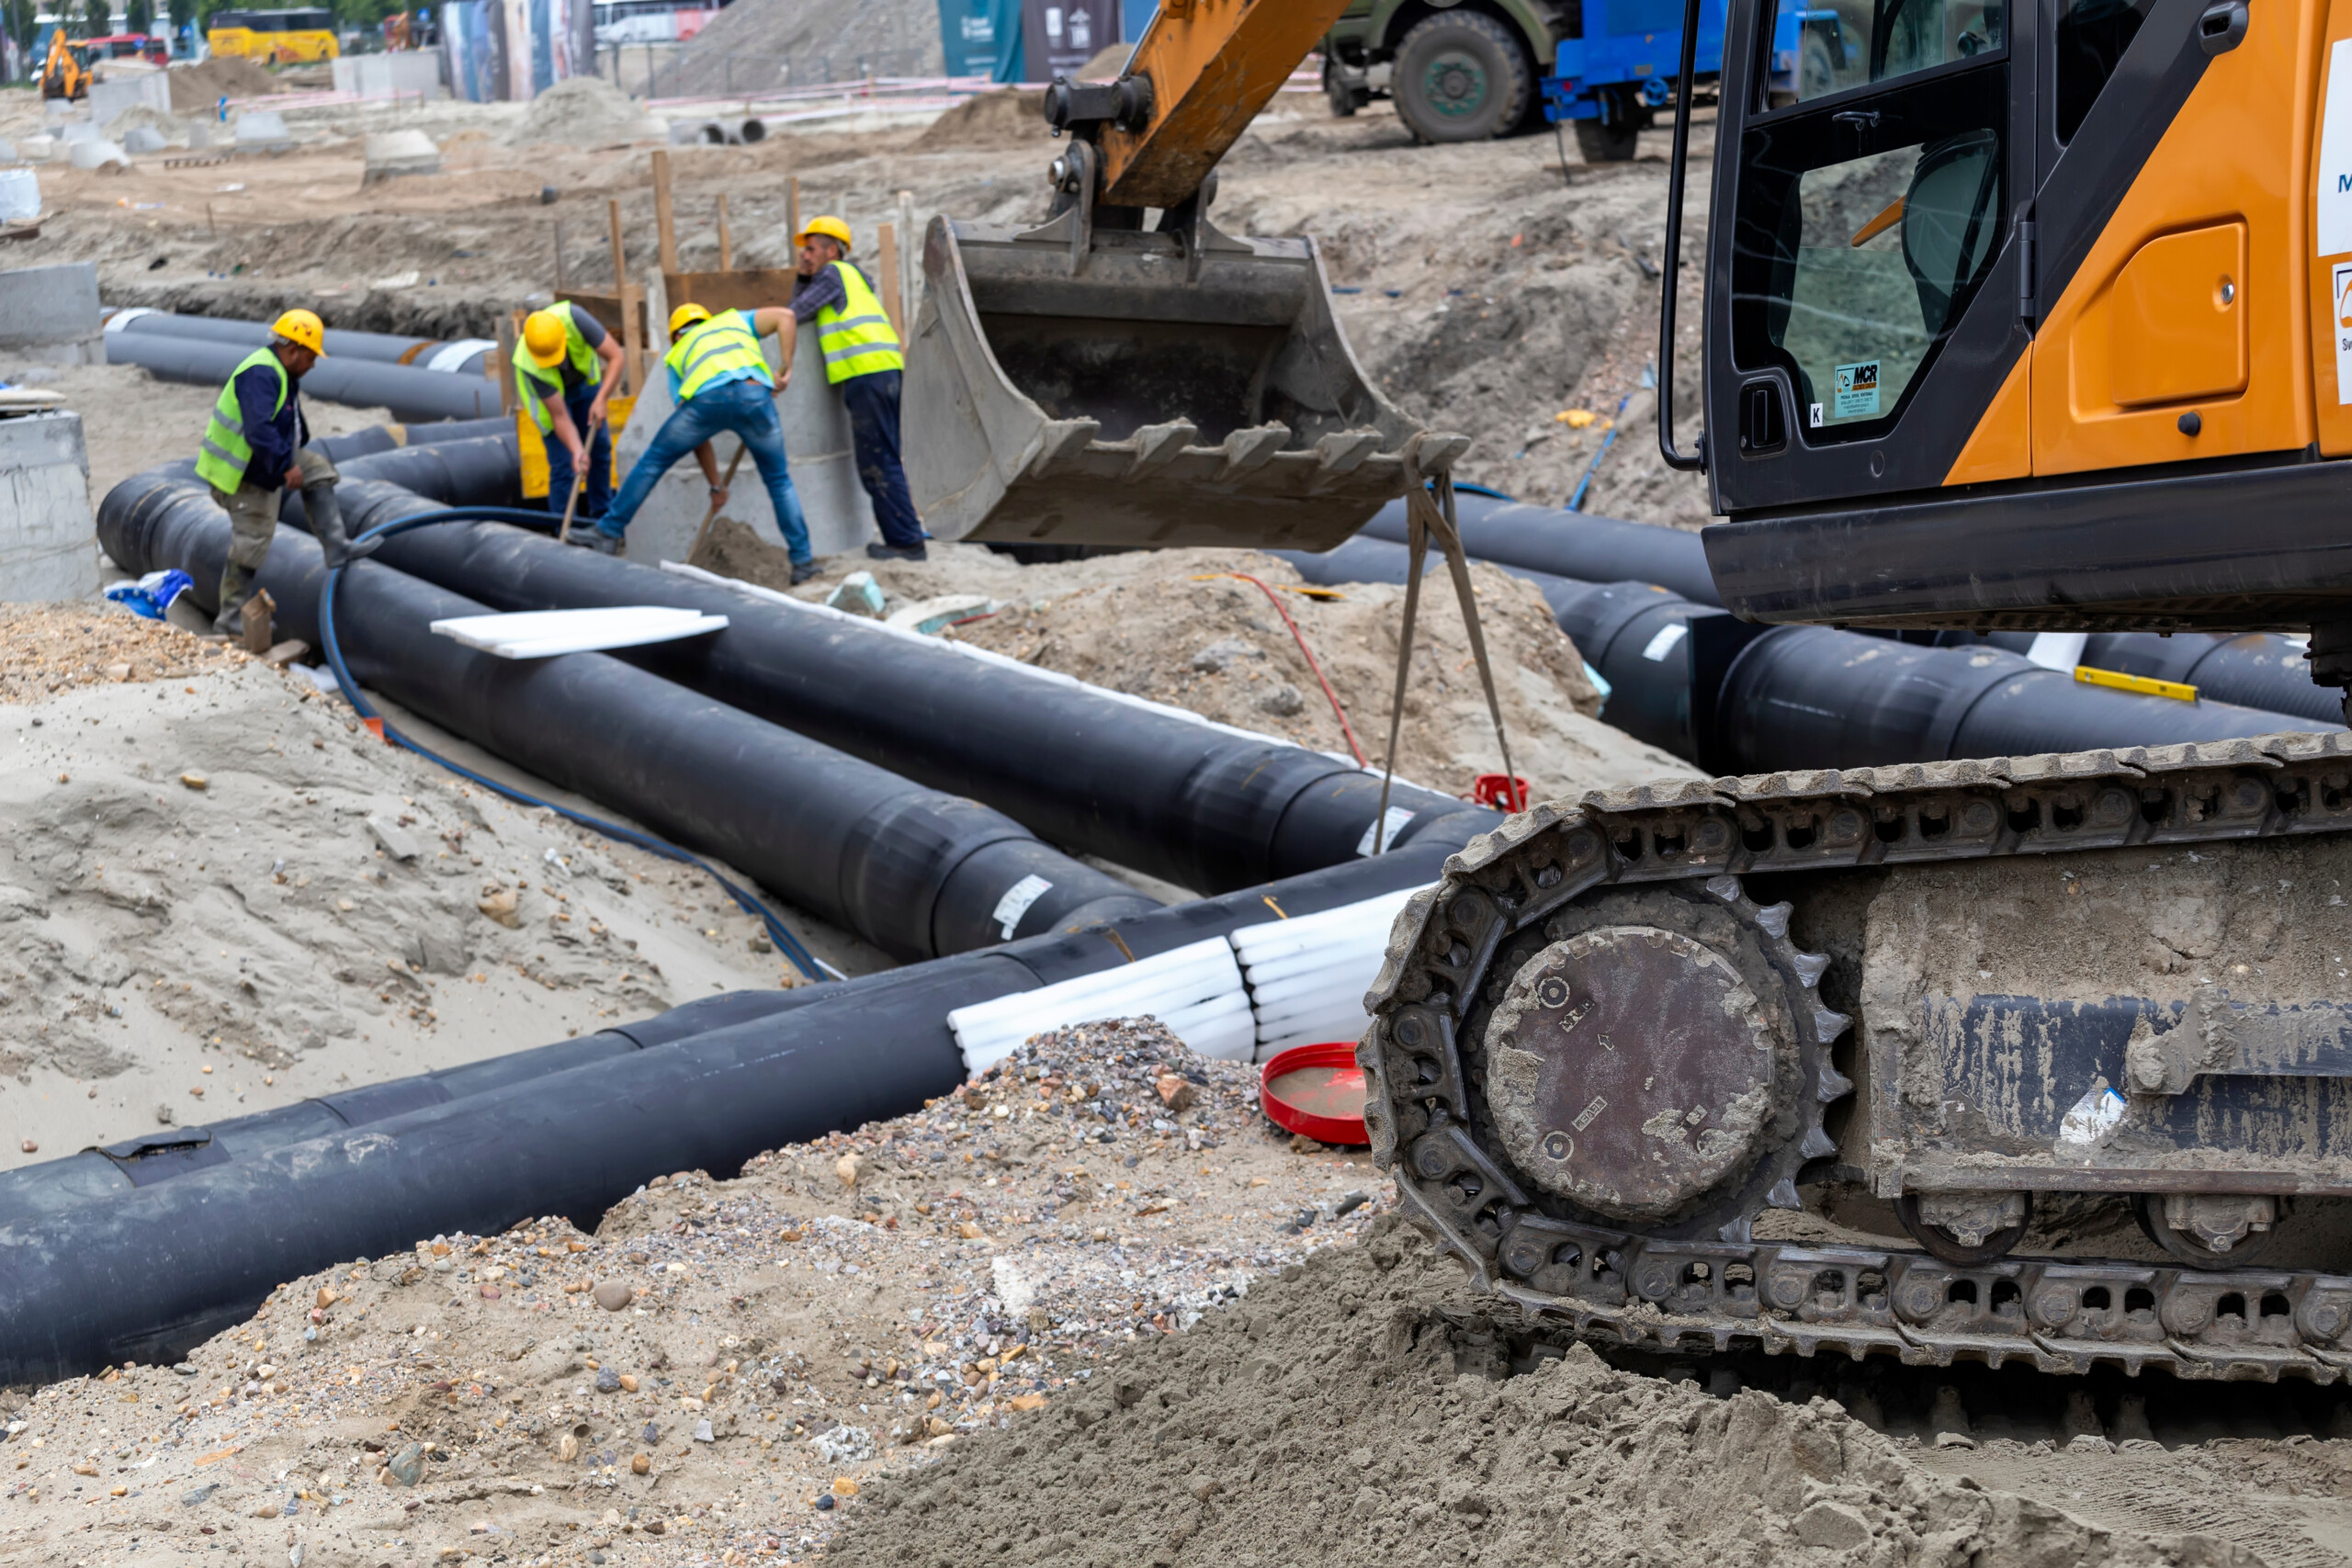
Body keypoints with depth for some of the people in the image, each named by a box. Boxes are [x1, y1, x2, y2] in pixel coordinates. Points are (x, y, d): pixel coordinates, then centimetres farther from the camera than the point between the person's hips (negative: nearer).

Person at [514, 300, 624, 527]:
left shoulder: (573, 318, -41)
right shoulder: (528, 364, -40)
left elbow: (615, 357, -33)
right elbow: (560, 417, -33)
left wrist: (601, 400, -39)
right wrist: (577, 451, -46)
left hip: (584, 378, 3)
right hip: (548, 390, -3)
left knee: (599, 446, 9)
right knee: (563, 463, -9)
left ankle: (602, 516, 25)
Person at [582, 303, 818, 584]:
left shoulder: (677, 357, 36)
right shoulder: (733, 320, 40)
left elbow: (697, 436, 31)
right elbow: (784, 315, 21)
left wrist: (716, 485, 36)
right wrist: (786, 369, 24)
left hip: (707, 398, -1)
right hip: (755, 393, 1)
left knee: (653, 461, 21)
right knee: (778, 480, 21)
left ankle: (609, 533, 24)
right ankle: (802, 561, 19)